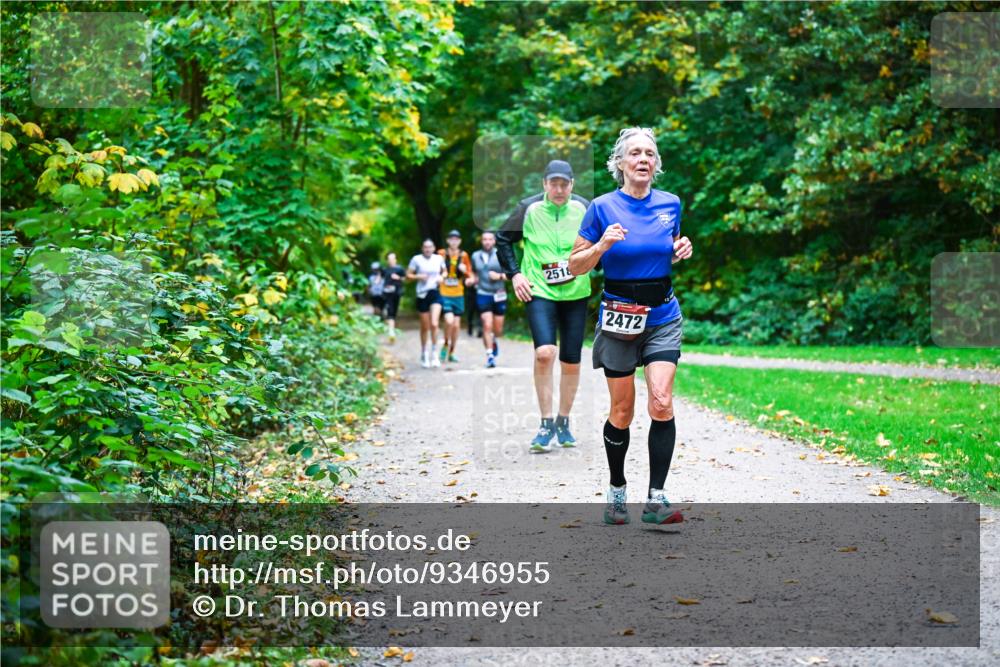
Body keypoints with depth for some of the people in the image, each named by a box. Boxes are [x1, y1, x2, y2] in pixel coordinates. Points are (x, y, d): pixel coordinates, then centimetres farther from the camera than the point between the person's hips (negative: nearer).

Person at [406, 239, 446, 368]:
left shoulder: (439, 258, 4)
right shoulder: (417, 259, -2)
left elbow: (444, 271, 20)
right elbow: (408, 275, 2)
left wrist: (442, 277, -2)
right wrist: (418, 276, -16)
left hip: (435, 293, 1)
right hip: (422, 294, -1)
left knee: (434, 324, -16)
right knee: (425, 327, 7)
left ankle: (434, 353, -6)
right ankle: (424, 354, 25)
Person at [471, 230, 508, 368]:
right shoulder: (475, 256, 7)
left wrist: (500, 276, -17)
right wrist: (474, 279, 7)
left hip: (499, 295, 0)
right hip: (483, 295, 0)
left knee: (498, 329, 7)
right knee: (487, 326, -13)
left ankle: (494, 340, 43)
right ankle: (490, 356, -9)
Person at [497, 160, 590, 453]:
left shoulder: (584, 209, 0)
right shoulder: (529, 208, -4)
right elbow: (503, 239, 9)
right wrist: (514, 273, 1)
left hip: (576, 293, 2)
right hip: (538, 292, -2)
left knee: (571, 361, 5)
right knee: (544, 352, -22)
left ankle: (563, 422, 25)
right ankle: (546, 423, -10)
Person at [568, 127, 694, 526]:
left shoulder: (671, 204, 4)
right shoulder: (603, 208, -7)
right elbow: (576, 266, -2)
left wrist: (681, 252, -3)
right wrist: (602, 244, -20)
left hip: (663, 317, 2)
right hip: (619, 317, -2)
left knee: (661, 403, -14)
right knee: (622, 411, 5)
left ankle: (656, 499, -10)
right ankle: (616, 492, 24)